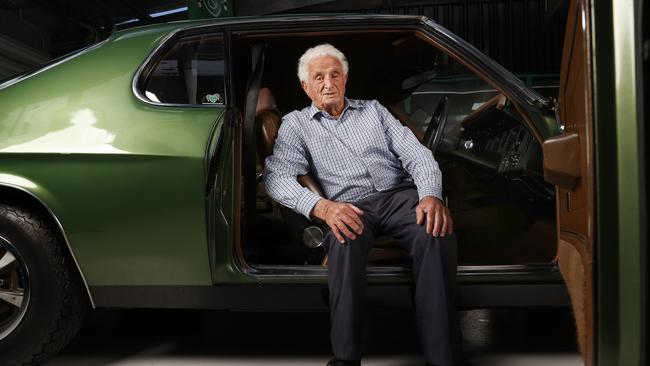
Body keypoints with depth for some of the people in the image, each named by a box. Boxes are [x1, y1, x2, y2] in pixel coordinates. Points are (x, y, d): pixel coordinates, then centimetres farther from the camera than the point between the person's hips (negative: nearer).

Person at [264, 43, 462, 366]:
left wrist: (431, 196, -12)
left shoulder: (373, 110, 22)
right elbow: (277, 176, -2)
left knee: (437, 232, -32)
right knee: (346, 241, -38)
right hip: (350, 207, -1)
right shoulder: (296, 124, 15)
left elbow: (416, 154, 11)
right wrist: (323, 207, -23)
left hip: (400, 195, 2)